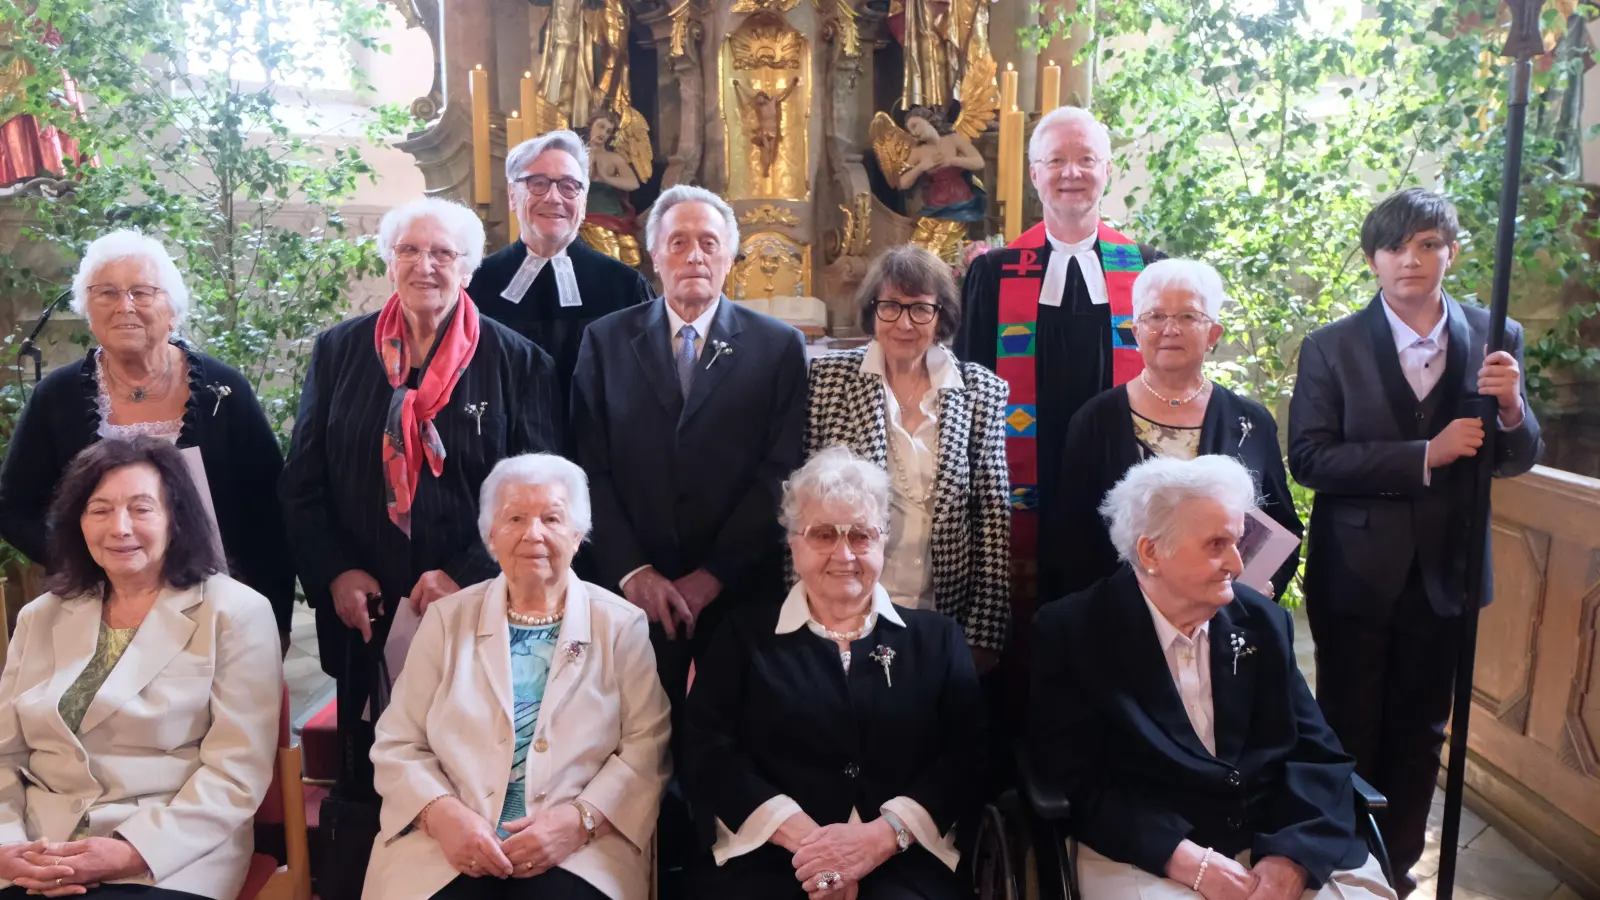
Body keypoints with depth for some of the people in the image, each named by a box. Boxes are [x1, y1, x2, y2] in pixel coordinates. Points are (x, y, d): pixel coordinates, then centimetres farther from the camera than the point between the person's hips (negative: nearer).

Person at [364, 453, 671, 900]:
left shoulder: (622, 625, 5)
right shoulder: (447, 618, 10)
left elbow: (645, 750, 0)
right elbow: (397, 745, 7)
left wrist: (580, 820, -14)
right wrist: (442, 814, -10)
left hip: (580, 853, -2)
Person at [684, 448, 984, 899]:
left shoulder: (936, 637, 14)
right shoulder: (744, 635, 12)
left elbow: (967, 757, 4)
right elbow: (709, 753, 2)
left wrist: (883, 834, -12)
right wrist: (803, 836, -12)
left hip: (904, 861, 0)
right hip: (767, 858, 0)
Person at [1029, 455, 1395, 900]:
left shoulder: (1264, 622, 6)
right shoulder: (1072, 633, -7)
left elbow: (1319, 755, 4)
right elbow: (1076, 784, -10)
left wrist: (1290, 858, -13)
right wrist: (1190, 862, -19)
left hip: (1274, 839, 4)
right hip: (1146, 854, -4)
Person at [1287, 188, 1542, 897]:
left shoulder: (1494, 339, -1)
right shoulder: (1332, 347, -8)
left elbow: (1516, 461, 0)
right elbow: (1309, 458, -16)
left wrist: (1510, 406, -21)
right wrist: (1424, 457, -23)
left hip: (1443, 572, 3)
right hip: (1357, 572, -2)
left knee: (1420, 733, 18)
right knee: (1349, 732, 11)